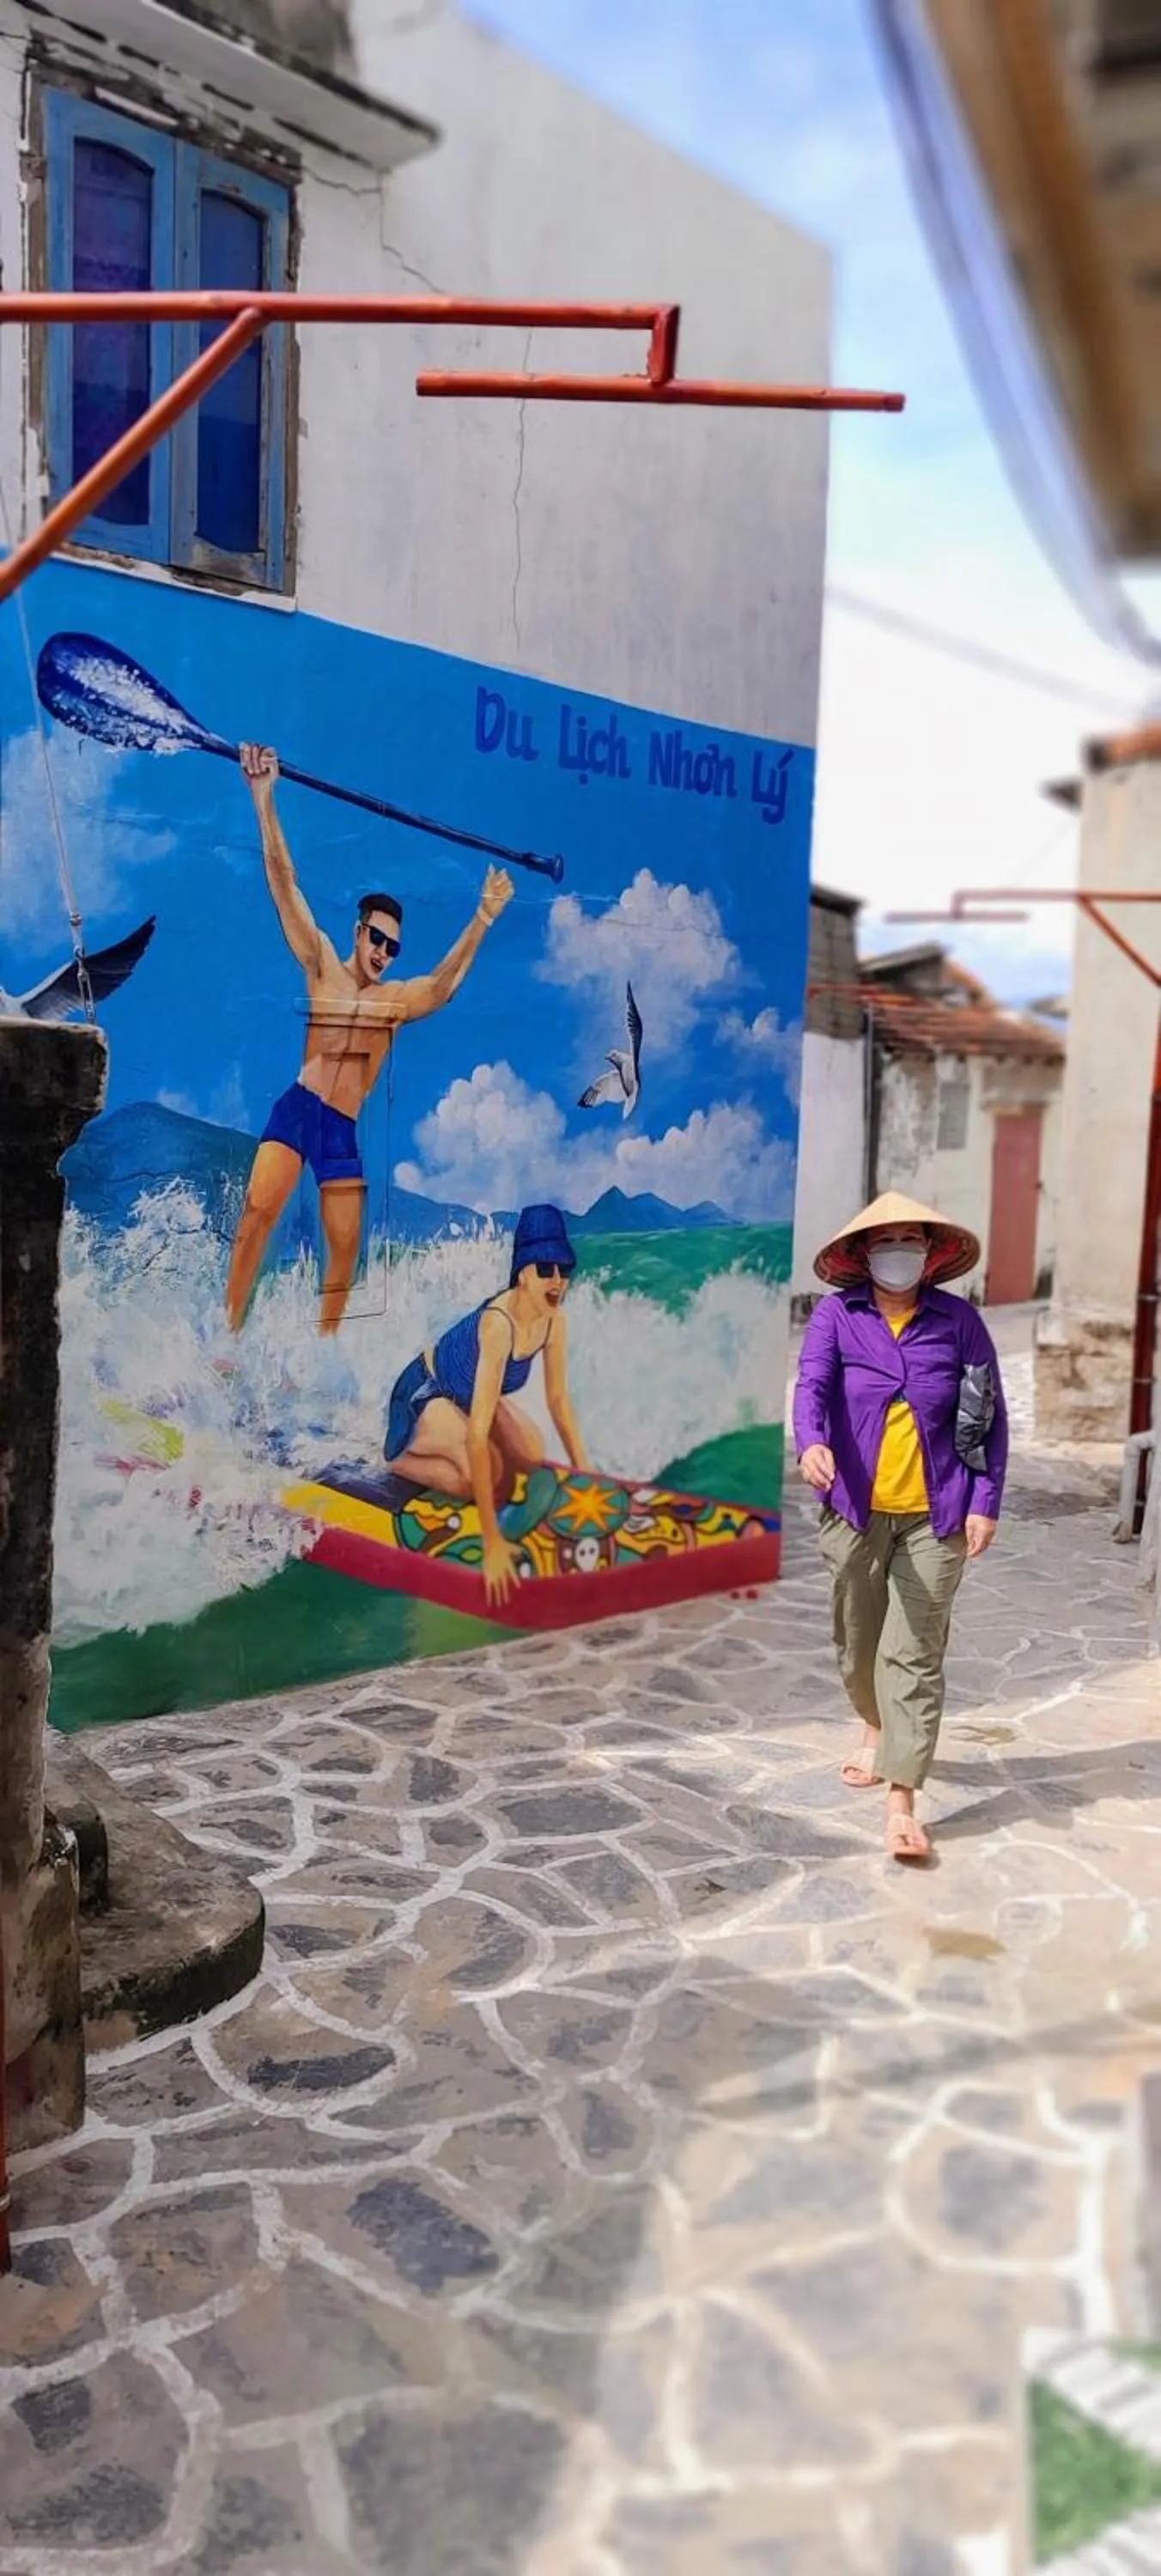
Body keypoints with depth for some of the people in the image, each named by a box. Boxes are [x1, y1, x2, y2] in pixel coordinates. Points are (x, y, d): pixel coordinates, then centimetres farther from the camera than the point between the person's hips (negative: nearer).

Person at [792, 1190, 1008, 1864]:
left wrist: (986, 1501, -4)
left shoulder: (958, 1319, -2)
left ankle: (903, 1800, 2)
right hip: (857, 1510, 1)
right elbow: (812, 1385, -19)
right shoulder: (837, 1316, -4)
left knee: (915, 1655, -3)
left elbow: (992, 1415, 1)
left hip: (935, 1514, -1)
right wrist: (811, 1444, -39)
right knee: (857, 1642, 17)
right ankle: (877, 1729, 46)